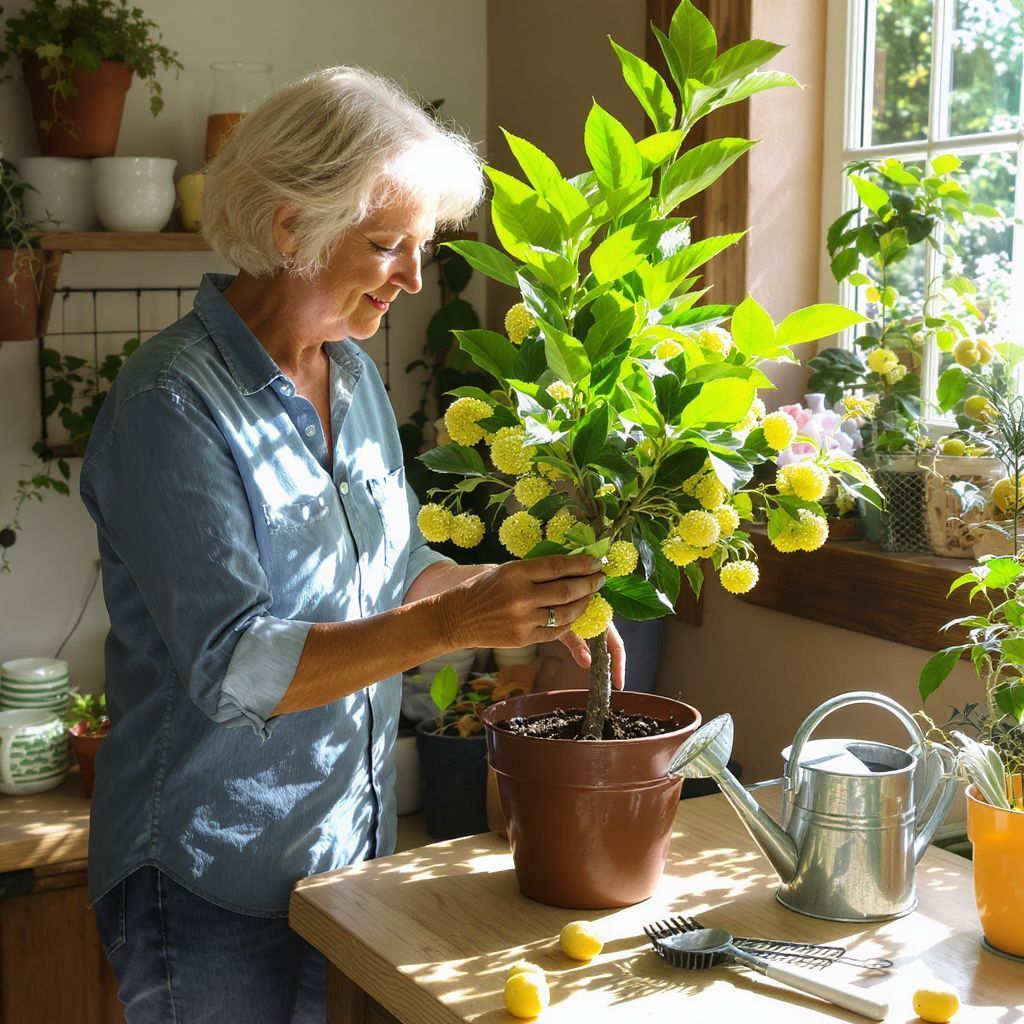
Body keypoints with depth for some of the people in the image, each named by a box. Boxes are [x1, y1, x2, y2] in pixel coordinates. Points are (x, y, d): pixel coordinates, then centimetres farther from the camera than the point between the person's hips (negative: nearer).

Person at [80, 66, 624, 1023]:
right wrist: (452, 622, -33)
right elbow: (230, 668, -25)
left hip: (352, 841, 7)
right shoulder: (173, 404, -19)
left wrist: (515, 590, -5)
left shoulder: (351, 372, 5)